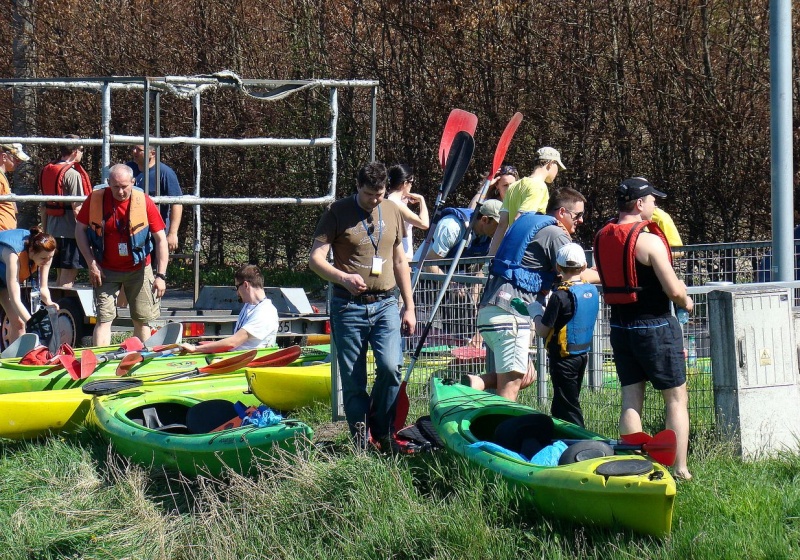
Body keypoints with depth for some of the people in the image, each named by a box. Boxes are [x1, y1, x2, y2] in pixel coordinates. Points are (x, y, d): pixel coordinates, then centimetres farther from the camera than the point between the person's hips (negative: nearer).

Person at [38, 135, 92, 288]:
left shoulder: (46, 171, 10)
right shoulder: (73, 174, -15)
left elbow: (44, 207, 15)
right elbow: (77, 208, -18)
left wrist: (45, 229, 22)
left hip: (53, 230, 8)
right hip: (71, 232, -8)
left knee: (60, 275, 18)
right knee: (68, 279, -5)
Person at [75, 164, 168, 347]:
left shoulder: (144, 202, -13)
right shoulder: (95, 199, -11)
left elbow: (160, 239, -9)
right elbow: (80, 229, 1)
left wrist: (161, 275, -14)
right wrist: (91, 263, -7)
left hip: (138, 269, 0)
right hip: (106, 270, 0)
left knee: (142, 319, 6)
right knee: (104, 317, -7)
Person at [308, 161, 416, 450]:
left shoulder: (393, 212, 12)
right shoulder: (338, 212, -1)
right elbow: (315, 259, -6)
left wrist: (409, 307, 15)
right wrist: (343, 278, -25)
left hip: (385, 304, 2)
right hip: (348, 306, -2)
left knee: (390, 367, -15)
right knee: (353, 380, 0)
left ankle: (381, 430, 5)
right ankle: (360, 440, 10)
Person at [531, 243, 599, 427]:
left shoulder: (560, 295, -19)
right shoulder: (592, 291, 2)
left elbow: (543, 331, -16)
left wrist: (536, 312, 2)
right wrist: (545, 311, 18)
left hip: (564, 357, -8)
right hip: (583, 354, 8)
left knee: (568, 408, -2)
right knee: (559, 407, 19)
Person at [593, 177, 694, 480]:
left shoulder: (602, 238, 4)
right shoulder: (648, 241, -18)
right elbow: (674, 289, -20)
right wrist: (686, 301, 0)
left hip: (619, 326, 6)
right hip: (654, 325, -6)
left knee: (631, 401, 10)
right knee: (676, 398, 4)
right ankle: (680, 469, 2)